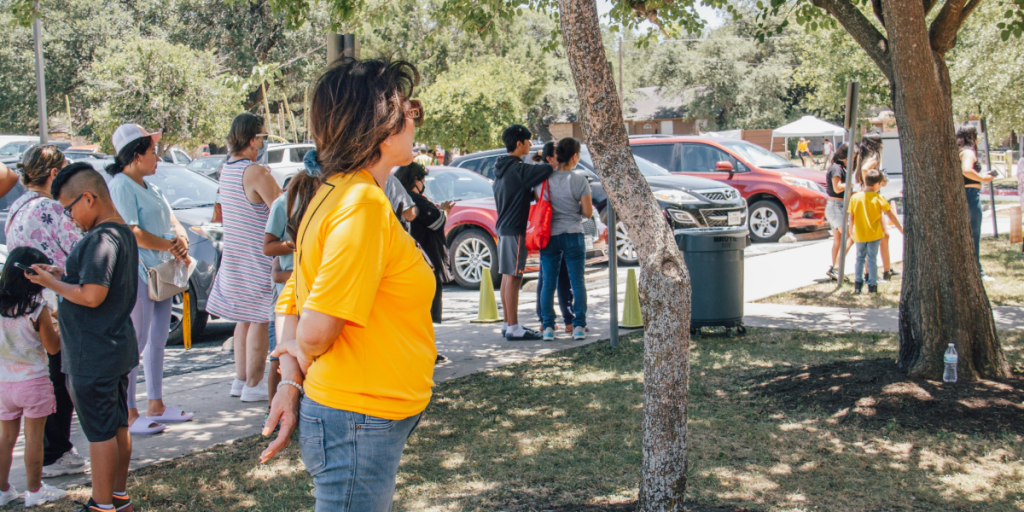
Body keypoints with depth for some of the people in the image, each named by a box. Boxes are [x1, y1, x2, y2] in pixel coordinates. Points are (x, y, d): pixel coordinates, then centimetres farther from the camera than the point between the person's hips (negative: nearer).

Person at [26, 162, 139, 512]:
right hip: (118, 349, 9)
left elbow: (92, 296, -29)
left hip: (92, 358, -9)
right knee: (118, 427, 17)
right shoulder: (124, 233, 8)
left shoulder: (101, 239, -23)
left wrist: (53, 284, -13)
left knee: (100, 433, 2)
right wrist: (64, 276, 8)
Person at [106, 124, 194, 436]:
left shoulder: (149, 188, 18)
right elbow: (132, 233, -19)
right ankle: (128, 415, -3)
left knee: (158, 340, 13)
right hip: (137, 272, -9)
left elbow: (173, 222, 17)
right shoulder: (121, 186, -11)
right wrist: (170, 246, -10)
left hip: (161, 273, 9)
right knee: (136, 343, -7)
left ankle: (156, 405, 22)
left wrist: (182, 240, -5)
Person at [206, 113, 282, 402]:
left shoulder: (226, 169, 8)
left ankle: (241, 379, 23)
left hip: (234, 255, 9)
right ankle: (253, 384, 3)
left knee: (245, 318, 17)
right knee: (260, 320, -1)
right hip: (258, 259, -9)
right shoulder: (256, 173, -19)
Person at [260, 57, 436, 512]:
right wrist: (300, 359, -3)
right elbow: (318, 328, -24)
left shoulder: (336, 195, 11)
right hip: (359, 423, -9)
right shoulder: (363, 205, -20)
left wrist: (290, 381, 1)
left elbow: (292, 302, 13)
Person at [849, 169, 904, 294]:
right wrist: (901, 229, 2)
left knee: (860, 257, 16)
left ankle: (858, 283, 10)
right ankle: (872, 285, 6)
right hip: (874, 234, -2)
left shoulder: (855, 198, -3)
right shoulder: (879, 199, -9)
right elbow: (891, 215, -7)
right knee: (872, 259, 5)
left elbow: (851, 218, 0)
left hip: (859, 235, 2)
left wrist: (852, 229, 16)